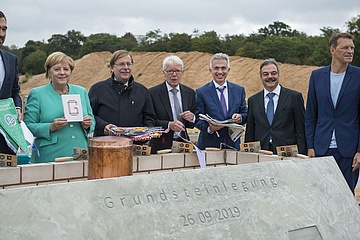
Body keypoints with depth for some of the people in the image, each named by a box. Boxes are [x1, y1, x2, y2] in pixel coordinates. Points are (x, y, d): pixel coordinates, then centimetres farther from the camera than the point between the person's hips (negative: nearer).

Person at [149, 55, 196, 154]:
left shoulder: (190, 93, 10)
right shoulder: (153, 93, -2)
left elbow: (192, 125, 12)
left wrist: (191, 118, -9)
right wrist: (169, 125, -21)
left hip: (183, 144, 3)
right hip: (161, 146, -3)